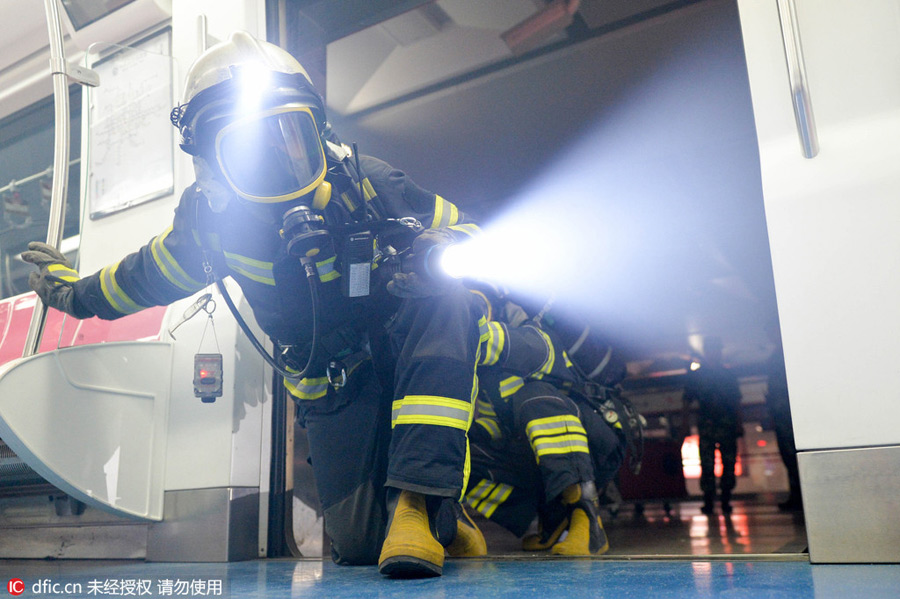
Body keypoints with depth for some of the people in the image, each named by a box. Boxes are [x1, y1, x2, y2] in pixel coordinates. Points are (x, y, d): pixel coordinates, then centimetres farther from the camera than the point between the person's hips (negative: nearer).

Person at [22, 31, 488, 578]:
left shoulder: (362, 180, -18)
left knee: (448, 298, -38)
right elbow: (146, 277, 10)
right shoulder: (213, 219, -12)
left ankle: (420, 498, -36)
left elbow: (467, 233, -10)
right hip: (333, 384, 2)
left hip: (411, 348, -1)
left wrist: (436, 254, -35)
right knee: (360, 544, -9)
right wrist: (72, 290, 26)